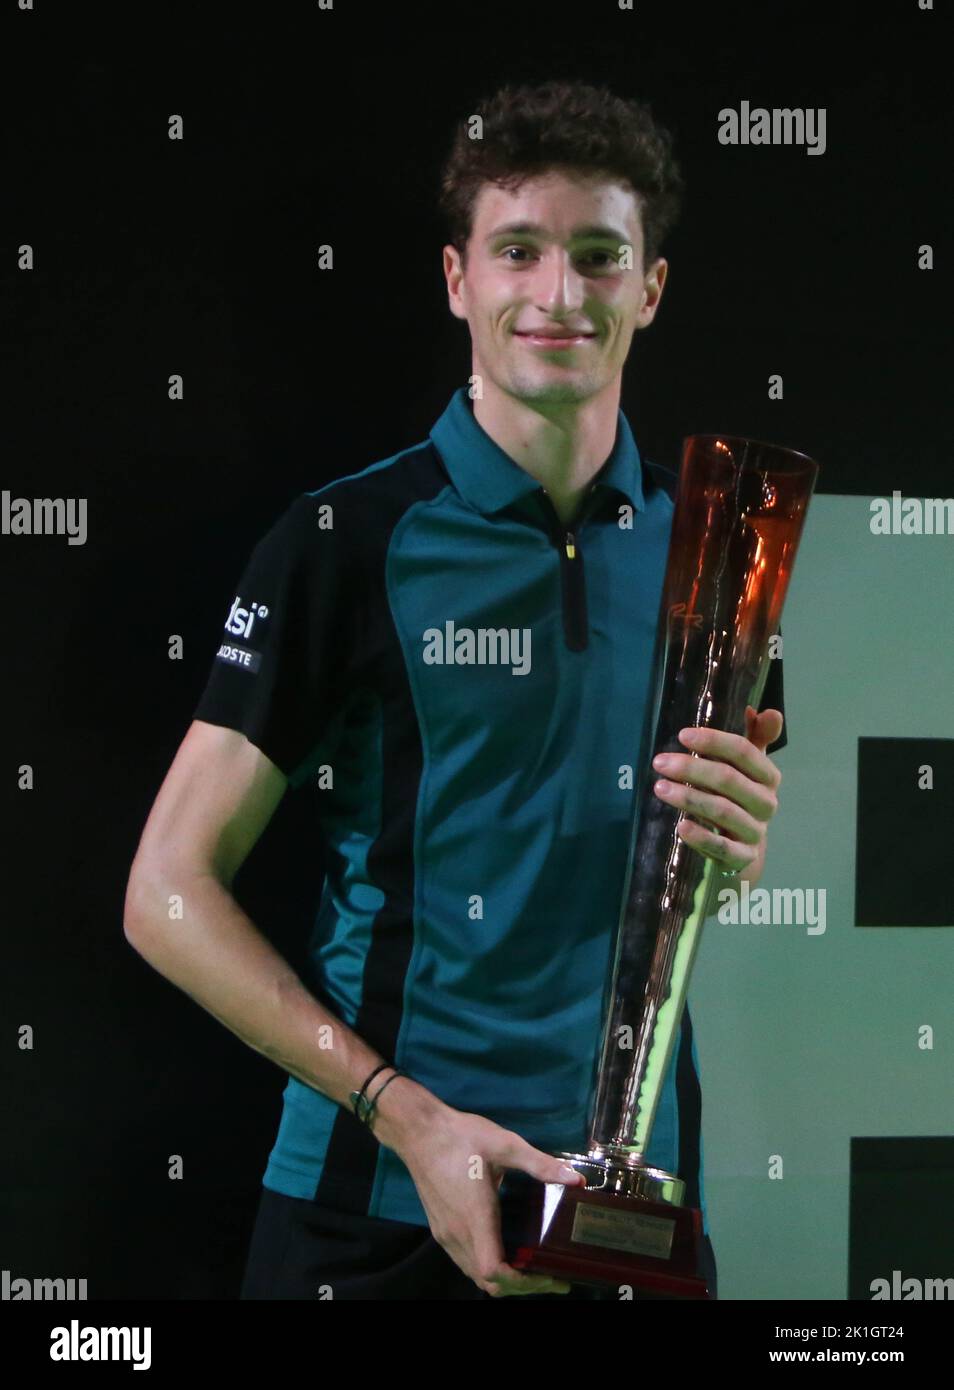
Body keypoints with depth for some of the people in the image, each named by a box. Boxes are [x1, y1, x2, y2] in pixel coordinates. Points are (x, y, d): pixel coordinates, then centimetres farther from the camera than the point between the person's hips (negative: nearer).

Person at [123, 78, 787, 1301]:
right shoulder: (345, 543, -9)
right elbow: (168, 894, -10)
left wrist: (739, 848, -10)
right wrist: (406, 1113, -18)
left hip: (636, 1190, 4)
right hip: (379, 1203, -4)